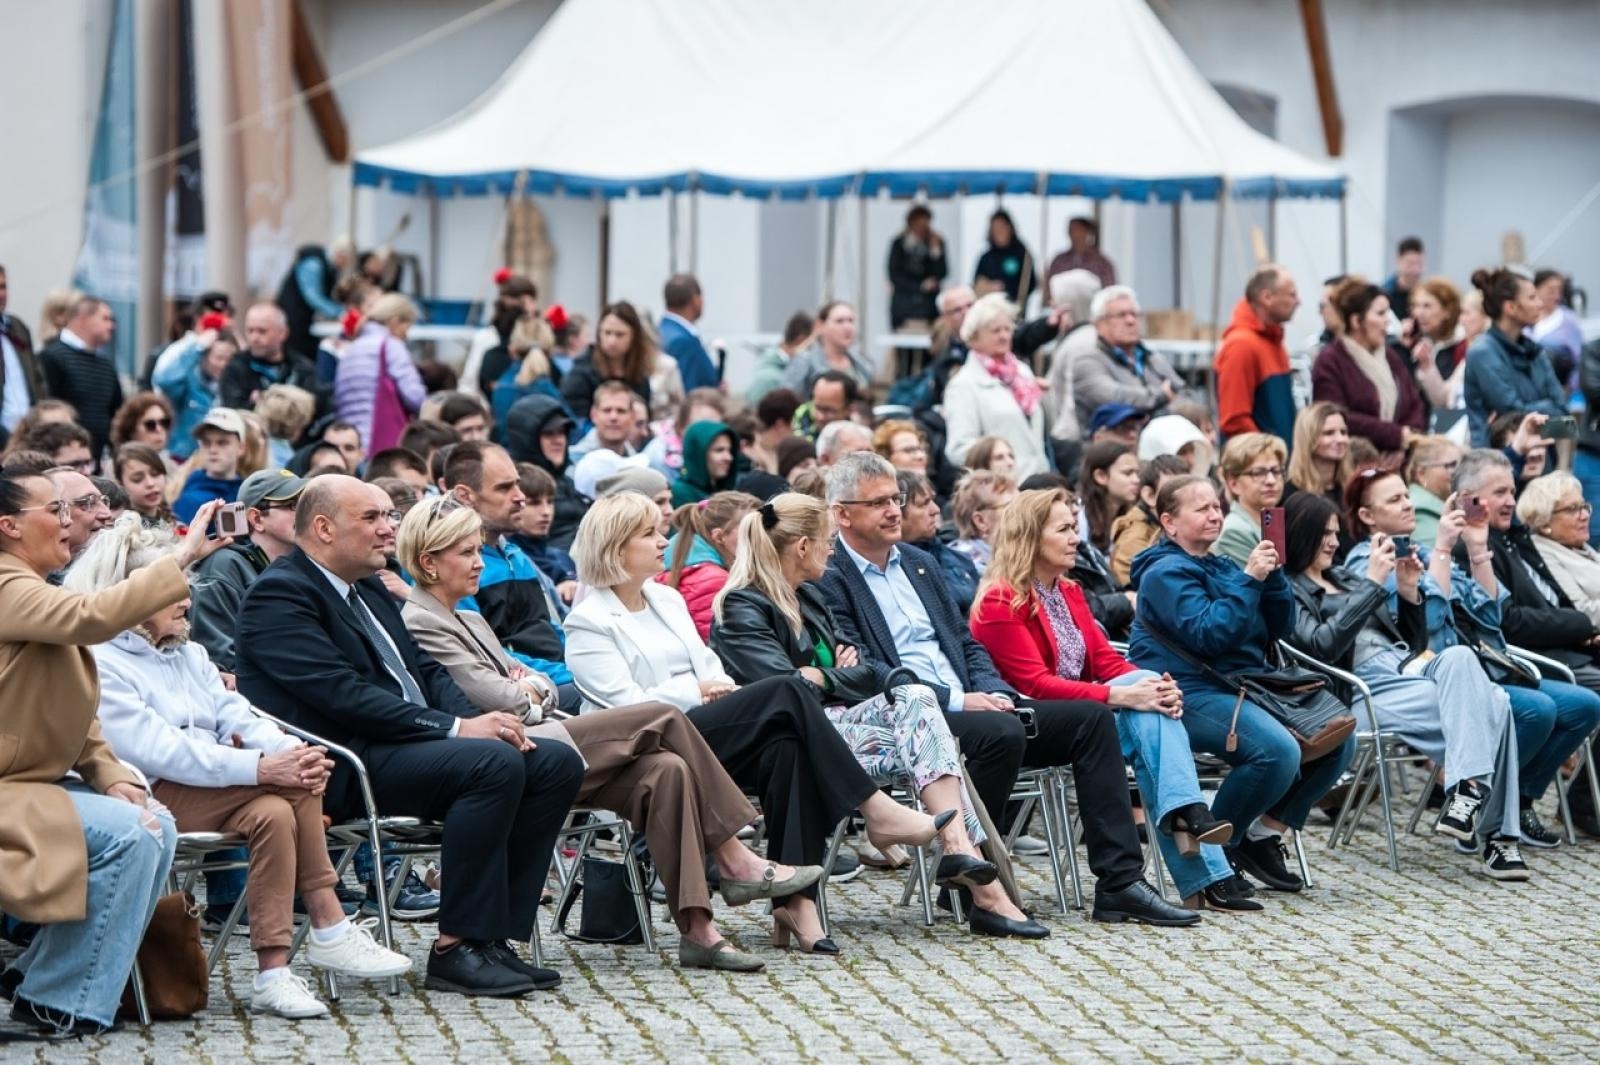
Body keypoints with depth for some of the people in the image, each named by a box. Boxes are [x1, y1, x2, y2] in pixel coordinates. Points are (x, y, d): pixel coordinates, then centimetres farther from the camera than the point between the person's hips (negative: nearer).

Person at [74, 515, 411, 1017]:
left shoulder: (189, 655, 22)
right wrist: (261, 768, -26)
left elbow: (238, 719, 10)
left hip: (213, 791, 7)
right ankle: (329, 929, -23)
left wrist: (290, 751, -14)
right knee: (285, 787, -26)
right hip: (154, 800, -7)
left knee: (273, 811, -26)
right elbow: (159, 752, -17)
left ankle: (274, 974, -28)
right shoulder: (99, 665, -6)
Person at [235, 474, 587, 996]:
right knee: (495, 763, -29)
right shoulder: (278, 595, -9)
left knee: (557, 763, -4)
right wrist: (456, 728, -21)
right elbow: (344, 695, -19)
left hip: (408, 744, 10)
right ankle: (457, 948, -22)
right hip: (342, 771, -10)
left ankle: (495, 936, -6)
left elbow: (424, 671, 20)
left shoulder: (370, 589, 22)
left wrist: (483, 720, -2)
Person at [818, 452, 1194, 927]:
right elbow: (862, 670, -15)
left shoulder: (918, 564, 22)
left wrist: (993, 693, 1)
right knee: (1002, 731, -35)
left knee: (1090, 718, -5)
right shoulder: (830, 581, -5)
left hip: (966, 705, 8)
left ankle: (1119, 882, -9)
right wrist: (954, 701, -19)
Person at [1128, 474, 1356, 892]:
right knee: (1278, 751, -31)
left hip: (1244, 685, 9)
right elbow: (1209, 635, -20)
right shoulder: (1166, 573, -6)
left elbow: (1281, 628, 14)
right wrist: (1249, 579, -19)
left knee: (1338, 737, -4)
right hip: (1191, 693, -9)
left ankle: (1264, 835, 2)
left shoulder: (1221, 567, 20)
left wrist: (1272, 575, -2)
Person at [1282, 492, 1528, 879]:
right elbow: (1322, 645, -14)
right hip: (1365, 687, -7)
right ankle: (1497, 837, -32)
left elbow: (1414, 640, 27)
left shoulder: (1348, 578, 27)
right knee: (1479, 710, -27)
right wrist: (1373, 583, -15)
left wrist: (1409, 592, 8)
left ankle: (1467, 790, -34)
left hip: (1410, 668, 7)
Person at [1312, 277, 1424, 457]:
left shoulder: (1390, 357, 18)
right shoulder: (1329, 362, -4)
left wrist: (1411, 435, -5)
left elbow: (1415, 404, 17)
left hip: (1397, 456, 6)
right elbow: (1338, 419, -15)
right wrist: (1396, 434, -16)